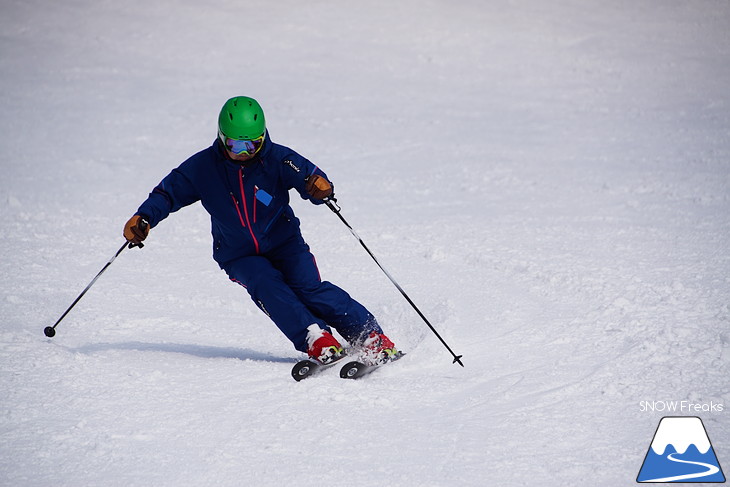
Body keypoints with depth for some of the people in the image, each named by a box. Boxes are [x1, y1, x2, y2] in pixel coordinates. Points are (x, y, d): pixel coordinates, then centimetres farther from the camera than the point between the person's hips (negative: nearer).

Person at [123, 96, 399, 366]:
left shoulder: (276, 159, -12)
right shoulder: (202, 167, -7)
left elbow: (307, 174, -25)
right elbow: (168, 192, 4)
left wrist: (318, 186, -49)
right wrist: (143, 218, -13)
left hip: (283, 242, -1)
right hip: (240, 256, 1)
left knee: (308, 287, -23)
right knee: (265, 285, -29)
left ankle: (373, 339, -21)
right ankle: (317, 341, -37)